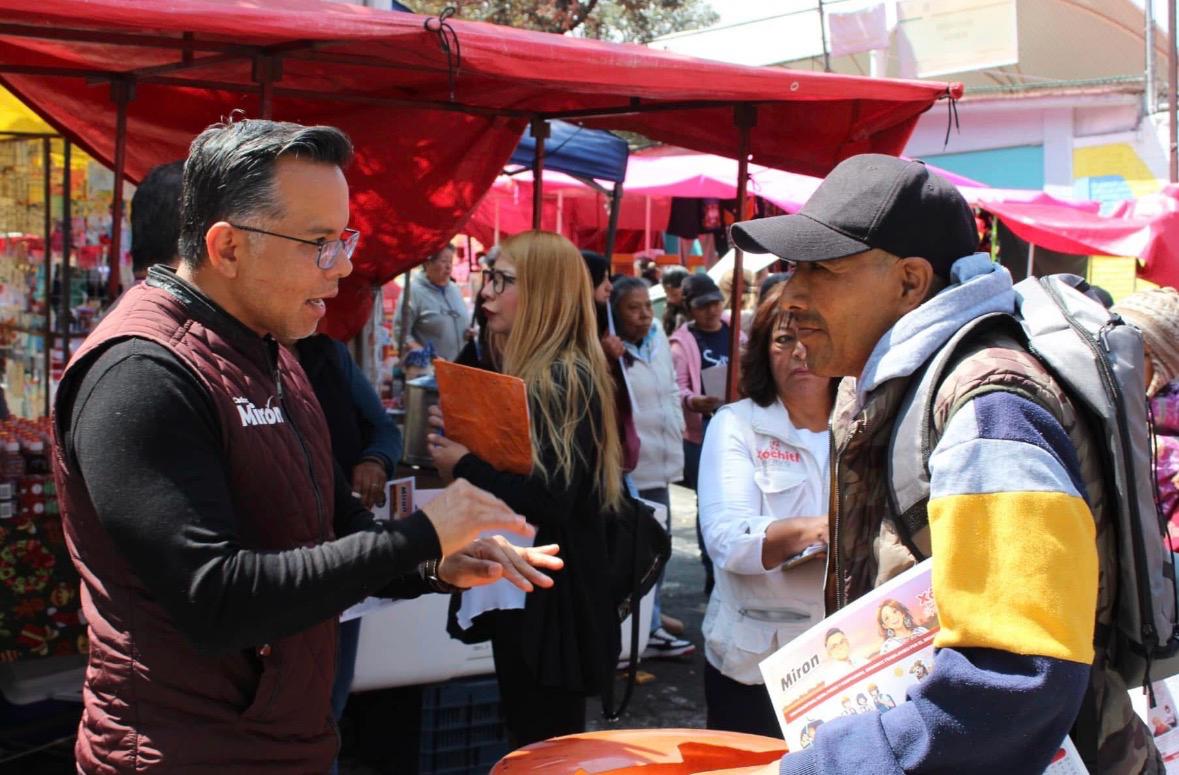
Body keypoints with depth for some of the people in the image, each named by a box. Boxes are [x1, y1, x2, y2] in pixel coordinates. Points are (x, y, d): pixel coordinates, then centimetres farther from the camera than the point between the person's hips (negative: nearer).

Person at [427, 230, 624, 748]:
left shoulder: (565, 380, -19)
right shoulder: (534, 375, 13)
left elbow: (549, 503, -27)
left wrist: (464, 464, -18)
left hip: (552, 608, -10)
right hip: (527, 594, 10)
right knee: (532, 747, 19)